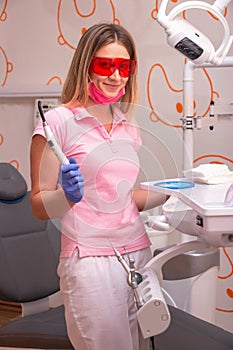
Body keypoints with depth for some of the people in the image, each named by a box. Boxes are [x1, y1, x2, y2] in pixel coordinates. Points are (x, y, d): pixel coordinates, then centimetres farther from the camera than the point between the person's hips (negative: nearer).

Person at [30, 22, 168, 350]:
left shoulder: (129, 126, 12)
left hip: (139, 255, 6)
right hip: (91, 261, -6)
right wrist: (67, 195, -26)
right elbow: (39, 206, -6)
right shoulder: (58, 121, -7)